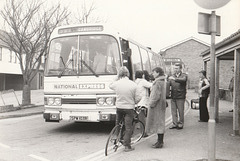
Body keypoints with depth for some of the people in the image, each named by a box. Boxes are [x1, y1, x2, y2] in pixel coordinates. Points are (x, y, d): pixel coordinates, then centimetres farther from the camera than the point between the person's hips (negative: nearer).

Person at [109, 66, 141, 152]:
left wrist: (117, 78, 14)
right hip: (129, 108, -2)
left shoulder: (117, 83, -10)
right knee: (128, 127, 5)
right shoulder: (133, 84, -14)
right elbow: (137, 98, -7)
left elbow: (110, 85, 16)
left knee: (118, 124, 25)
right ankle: (127, 146, 7)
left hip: (119, 107, 2)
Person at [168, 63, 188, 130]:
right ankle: (174, 123, 15)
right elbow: (168, 84, 8)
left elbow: (183, 80, -22)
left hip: (180, 96, -4)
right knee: (173, 111, 5)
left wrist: (174, 79, -33)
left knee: (181, 111, 1)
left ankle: (180, 123, 14)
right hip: (173, 96, 4)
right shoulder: (172, 76, 15)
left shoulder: (184, 75, 0)